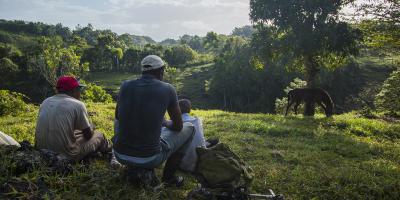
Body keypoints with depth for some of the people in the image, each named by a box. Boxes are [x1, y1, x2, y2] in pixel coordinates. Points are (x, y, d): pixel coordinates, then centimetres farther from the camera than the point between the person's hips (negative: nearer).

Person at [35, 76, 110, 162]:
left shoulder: (45, 102, 5)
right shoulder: (78, 105, -13)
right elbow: (88, 134, -5)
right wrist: (91, 130, 19)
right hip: (66, 156, -7)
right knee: (99, 136, 15)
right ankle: (105, 148, 45)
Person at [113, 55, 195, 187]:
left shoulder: (125, 86, 2)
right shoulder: (167, 89, -5)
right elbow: (178, 126, 5)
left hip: (120, 154, 4)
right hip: (149, 158, -3)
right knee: (189, 128, 17)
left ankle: (133, 168, 29)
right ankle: (169, 176, 19)